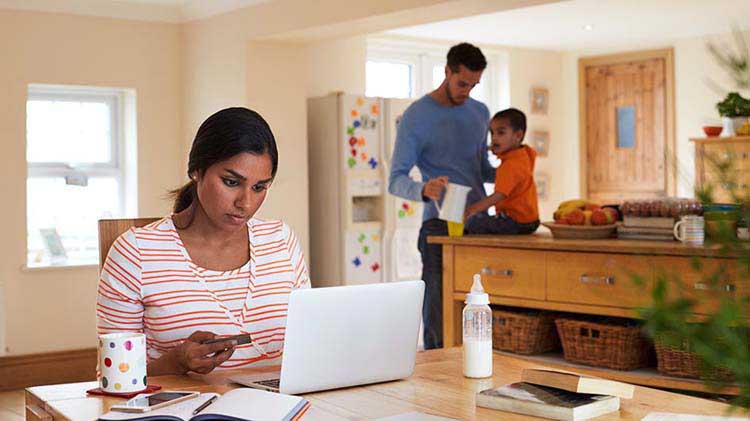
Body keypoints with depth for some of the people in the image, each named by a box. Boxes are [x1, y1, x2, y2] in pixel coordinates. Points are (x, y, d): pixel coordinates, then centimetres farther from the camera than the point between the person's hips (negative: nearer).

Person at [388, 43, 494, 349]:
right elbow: (396, 180, -9)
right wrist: (423, 190, -31)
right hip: (440, 225, -5)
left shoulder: (480, 113, 14)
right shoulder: (417, 116, -4)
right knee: (439, 311, -6)